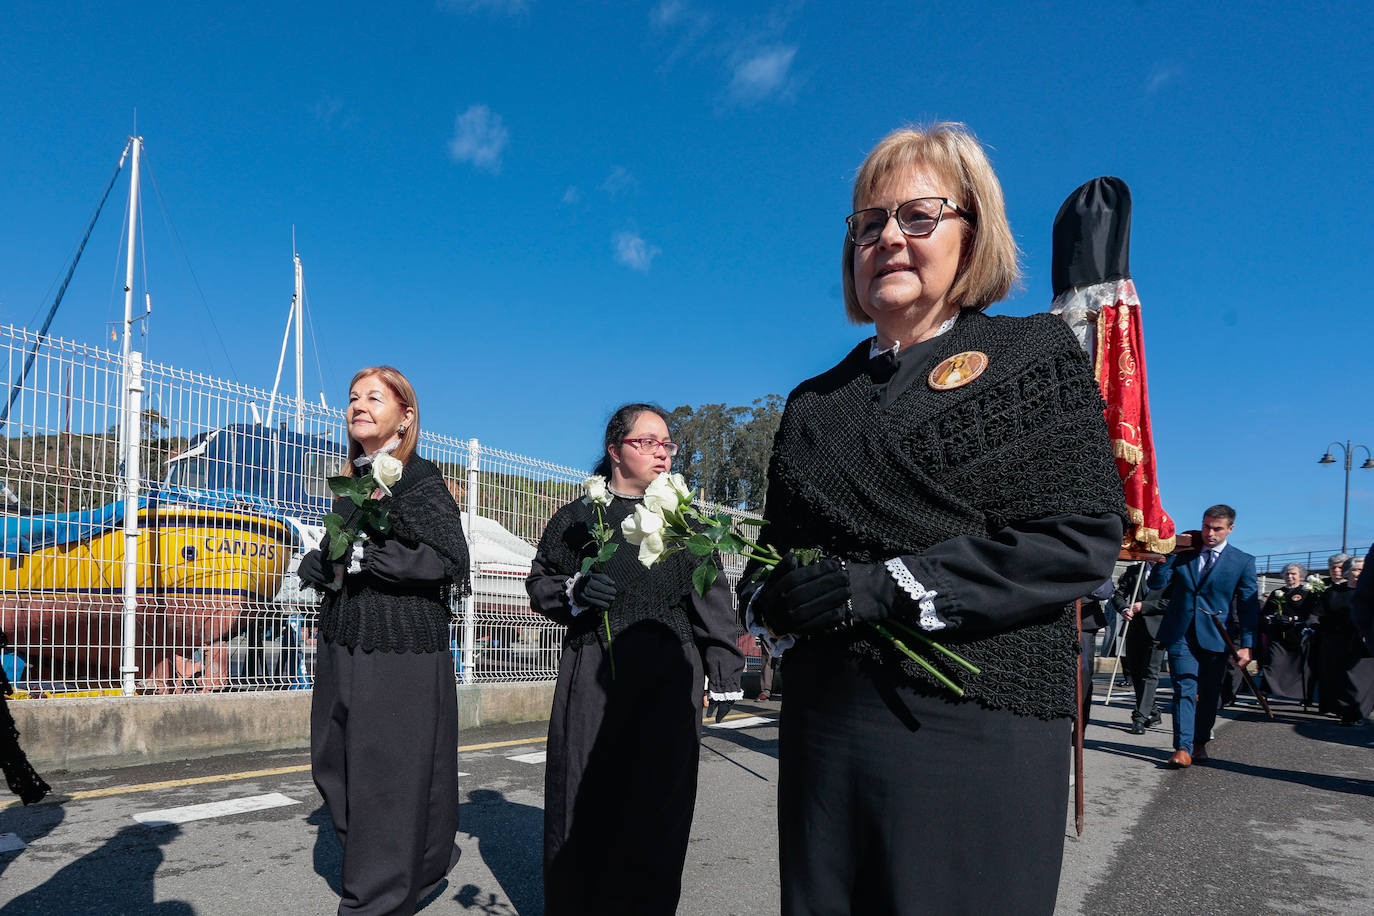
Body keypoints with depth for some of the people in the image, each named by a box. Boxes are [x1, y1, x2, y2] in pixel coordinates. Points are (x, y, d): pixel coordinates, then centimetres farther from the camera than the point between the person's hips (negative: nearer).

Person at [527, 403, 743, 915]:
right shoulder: (578, 518, 11)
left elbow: (712, 599, 10)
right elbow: (540, 583, 15)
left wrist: (725, 673, 4)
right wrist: (574, 592, -7)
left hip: (669, 678, 1)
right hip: (593, 674, 0)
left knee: (658, 800, -1)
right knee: (584, 796, 1)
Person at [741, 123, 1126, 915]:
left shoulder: (1034, 355, 2)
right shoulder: (814, 403, 16)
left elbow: (1082, 540, -10)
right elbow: (775, 550, 19)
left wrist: (882, 587, -16)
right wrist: (768, 599, -6)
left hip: (977, 732, -4)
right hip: (822, 728, 5)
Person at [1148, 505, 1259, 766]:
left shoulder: (1243, 561, 3)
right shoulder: (1183, 553, 6)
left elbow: (1249, 606, 1)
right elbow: (1156, 583, 1)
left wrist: (1246, 645, -6)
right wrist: (1170, 552, -11)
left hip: (1214, 637, 0)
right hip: (1180, 635, 0)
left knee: (1209, 694, 9)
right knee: (1185, 689, -8)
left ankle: (1200, 742, 27)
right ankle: (1183, 748, -10)